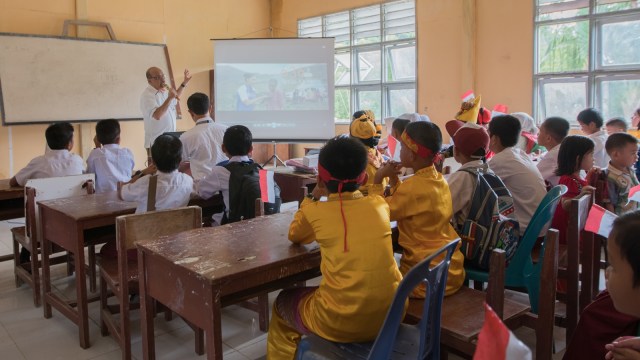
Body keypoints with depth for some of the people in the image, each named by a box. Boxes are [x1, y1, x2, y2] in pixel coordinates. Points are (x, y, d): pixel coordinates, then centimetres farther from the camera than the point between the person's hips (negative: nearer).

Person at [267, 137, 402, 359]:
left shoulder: (314, 212, -7)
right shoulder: (380, 205, 1)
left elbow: (294, 236, 16)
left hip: (340, 322, -4)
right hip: (390, 314, 5)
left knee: (283, 303, 25)